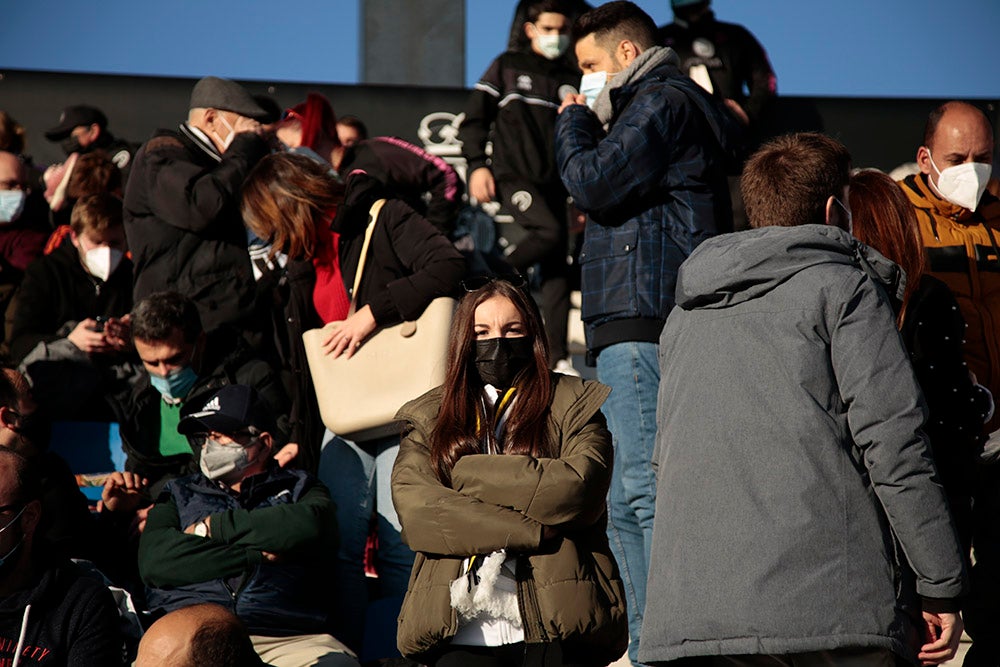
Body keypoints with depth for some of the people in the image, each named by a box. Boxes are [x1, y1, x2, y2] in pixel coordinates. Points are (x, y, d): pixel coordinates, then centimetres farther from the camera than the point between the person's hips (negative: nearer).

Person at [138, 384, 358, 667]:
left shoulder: (299, 488, 22)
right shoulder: (179, 493, 26)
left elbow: (308, 527, -4)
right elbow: (154, 561, 5)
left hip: (287, 637, 0)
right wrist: (256, 555, 0)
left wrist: (213, 527, 3)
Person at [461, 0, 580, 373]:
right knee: (549, 231, -29)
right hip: (512, 177, -4)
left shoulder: (573, 80, 18)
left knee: (557, 267, -2)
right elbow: (474, 119, 6)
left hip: (555, 184, 4)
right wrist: (477, 165, -7)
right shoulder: (508, 67, 8)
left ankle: (558, 356, -1)